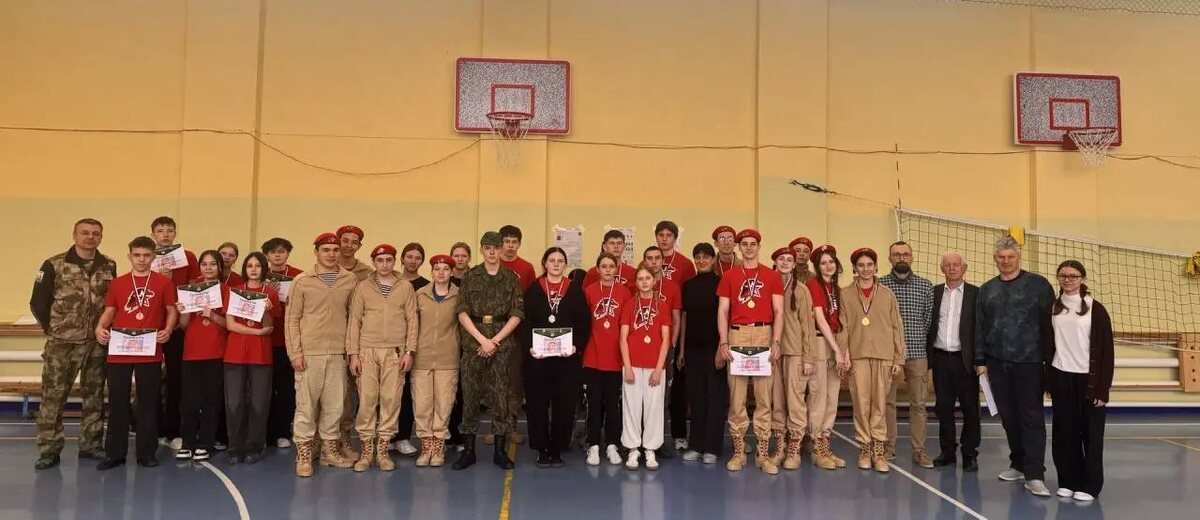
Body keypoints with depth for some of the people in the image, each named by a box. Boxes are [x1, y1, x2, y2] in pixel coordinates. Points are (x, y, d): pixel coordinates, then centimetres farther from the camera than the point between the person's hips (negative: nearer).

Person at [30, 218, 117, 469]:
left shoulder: (109, 267, 6)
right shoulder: (54, 265, -2)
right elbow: (38, 302, 0)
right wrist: (52, 329, 2)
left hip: (97, 343, 3)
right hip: (62, 342, -3)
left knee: (94, 396, 9)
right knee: (53, 395, -2)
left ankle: (91, 445, 20)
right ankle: (48, 450, 7)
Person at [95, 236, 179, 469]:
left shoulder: (164, 282, 3)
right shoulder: (117, 284, 9)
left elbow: (172, 310, 6)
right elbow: (109, 311, 12)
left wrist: (168, 329, -11)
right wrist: (100, 328, -7)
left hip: (150, 352, -2)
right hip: (119, 351, 2)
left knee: (148, 403, 6)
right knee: (117, 402, 7)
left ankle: (146, 453, 14)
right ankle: (114, 453, 17)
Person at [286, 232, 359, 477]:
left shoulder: (351, 280, 4)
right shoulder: (302, 281, -1)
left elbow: (354, 315, 9)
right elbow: (292, 319, -1)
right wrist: (295, 353, -7)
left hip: (338, 353, 3)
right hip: (309, 353, -2)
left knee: (334, 404, 9)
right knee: (306, 404, 0)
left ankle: (330, 450, 22)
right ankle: (304, 454, 10)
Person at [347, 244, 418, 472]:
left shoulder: (406, 287, 6)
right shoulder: (363, 287, 6)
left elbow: (412, 320, 5)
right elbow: (354, 321, 4)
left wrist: (409, 351, -2)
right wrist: (353, 353, -2)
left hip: (395, 352, 0)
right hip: (367, 351, 0)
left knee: (391, 400, 0)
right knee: (367, 399, -1)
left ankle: (382, 450, 10)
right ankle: (366, 451, 9)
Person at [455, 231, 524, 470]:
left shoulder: (511, 278, 7)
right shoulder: (469, 277, 7)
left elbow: (516, 315, 1)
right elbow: (462, 312, 0)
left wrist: (495, 340, -8)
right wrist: (482, 339, -10)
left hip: (502, 341, 0)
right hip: (473, 340, 0)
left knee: (501, 394, 1)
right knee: (470, 394, 1)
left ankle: (500, 451, 10)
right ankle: (468, 450, 11)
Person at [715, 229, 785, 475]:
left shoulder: (772, 277, 9)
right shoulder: (729, 277, 10)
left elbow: (778, 312, 5)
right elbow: (722, 311, 6)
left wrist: (776, 342, -6)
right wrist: (723, 343, -5)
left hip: (764, 335, 0)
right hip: (737, 336, 0)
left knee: (763, 397, 2)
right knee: (736, 397, 2)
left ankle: (763, 454, 8)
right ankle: (738, 452, 10)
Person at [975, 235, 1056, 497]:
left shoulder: (1038, 284, -1)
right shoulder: (987, 290, 11)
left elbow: (1050, 322, -3)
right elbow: (980, 327, 11)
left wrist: (1050, 358, -5)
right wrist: (980, 361, 7)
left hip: (1029, 362, -4)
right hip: (998, 363, 4)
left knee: (1031, 418, -3)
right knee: (1008, 417, 12)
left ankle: (1034, 475, -1)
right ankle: (1019, 464, 26)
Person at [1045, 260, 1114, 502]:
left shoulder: (1096, 309, -3)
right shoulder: (1053, 309, 7)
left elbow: (1106, 350, -3)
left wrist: (1103, 387, -8)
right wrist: (1048, 381, 6)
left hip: (1088, 378, -3)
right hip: (1062, 378, 3)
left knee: (1091, 435, 3)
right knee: (1065, 434, 7)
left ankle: (1089, 485, 12)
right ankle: (1068, 481, 18)